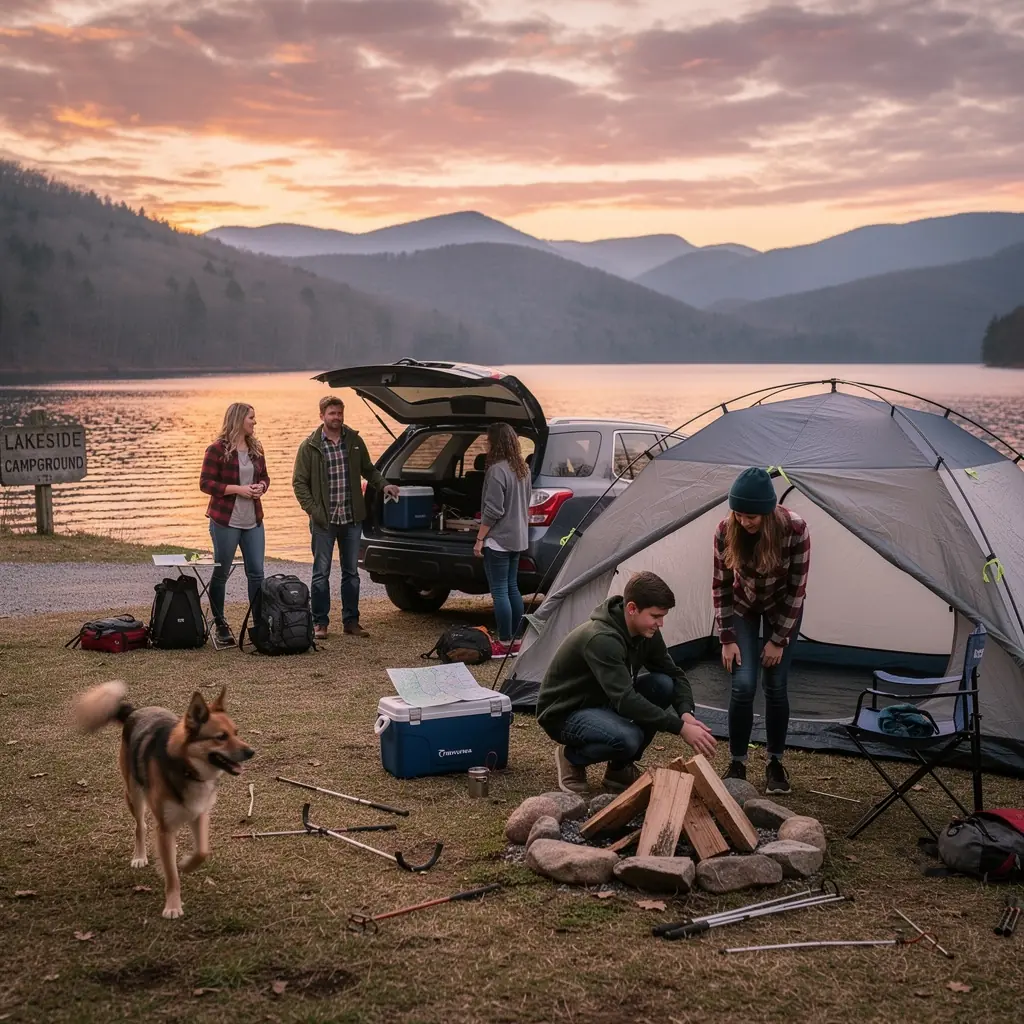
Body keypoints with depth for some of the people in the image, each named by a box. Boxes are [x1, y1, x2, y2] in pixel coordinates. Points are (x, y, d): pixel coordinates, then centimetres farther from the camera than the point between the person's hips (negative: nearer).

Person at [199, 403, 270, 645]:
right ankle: (219, 624, 20)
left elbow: (264, 477, 21)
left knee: (256, 572, 3)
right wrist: (238, 489, -18)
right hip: (225, 521, -5)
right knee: (221, 573, 7)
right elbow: (206, 483, -11)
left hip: (253, 521, 5)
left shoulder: (256, 449, 10)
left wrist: (261, 487, -3)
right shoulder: (217, 449, -9)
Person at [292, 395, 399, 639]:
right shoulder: (310, 446, -4)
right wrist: (312, 510, -12)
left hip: (352, 519, 3)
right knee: (321, 573, 3)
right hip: (323, 521, -3)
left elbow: (369, 470, 18)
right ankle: (320, 623, 12)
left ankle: (351, 621, 19)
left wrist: (383, 485, 0)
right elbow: (299, 482, -2)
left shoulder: (354, 441, 6)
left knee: (351, 572, 10)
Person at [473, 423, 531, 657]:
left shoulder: (497, 470, -18)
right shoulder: (523, 469, 10)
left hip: (498, 539, -9)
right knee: (512, 588, 14)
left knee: (499, 591, -4)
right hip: (517, 538, 9)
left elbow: (492, 510, -20)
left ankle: (505, 643, -2)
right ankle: (515, 639, 19)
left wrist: (479, 539, -13)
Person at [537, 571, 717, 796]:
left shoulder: (646, 633, -7)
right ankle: (571, 757, -3)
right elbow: (625, 700, -38)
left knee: (664, 684, -13)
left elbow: (675, 675, 1)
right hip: (565, 714, -9)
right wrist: (681, 728, -38)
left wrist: (686, 714, -20)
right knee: (627, 738, -36)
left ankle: (620, 768, 1)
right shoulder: (601, 639, -33)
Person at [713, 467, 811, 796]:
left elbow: (797, 587, -22)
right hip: (743, 609, 1)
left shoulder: (794, 529, -33)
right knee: (743, 685, -10)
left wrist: (779, 639, -19)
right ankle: (737, 764, 3)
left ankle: (775, 763, 13)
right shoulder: (726, 531, -28)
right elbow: (721, 586, -14)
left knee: (775, 686, -4)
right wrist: (727, 638, -14)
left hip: (782, 609, -1)